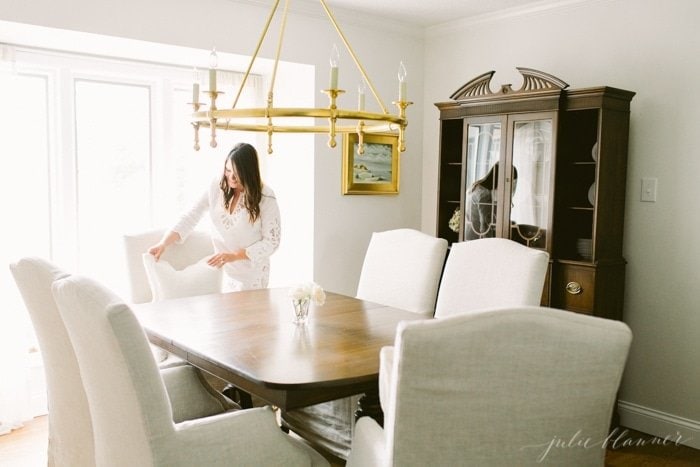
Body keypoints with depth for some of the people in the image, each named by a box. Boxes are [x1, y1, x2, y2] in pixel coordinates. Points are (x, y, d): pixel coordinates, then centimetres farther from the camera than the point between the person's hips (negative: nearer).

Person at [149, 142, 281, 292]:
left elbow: (271, 242, -13)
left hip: (251, 274, -3)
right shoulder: (217, 187, -6)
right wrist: (164, 243, -18)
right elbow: (191, 217, -6)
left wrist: (233, 256, -21)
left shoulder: (265, 197, -15)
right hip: (219, 269, 3)